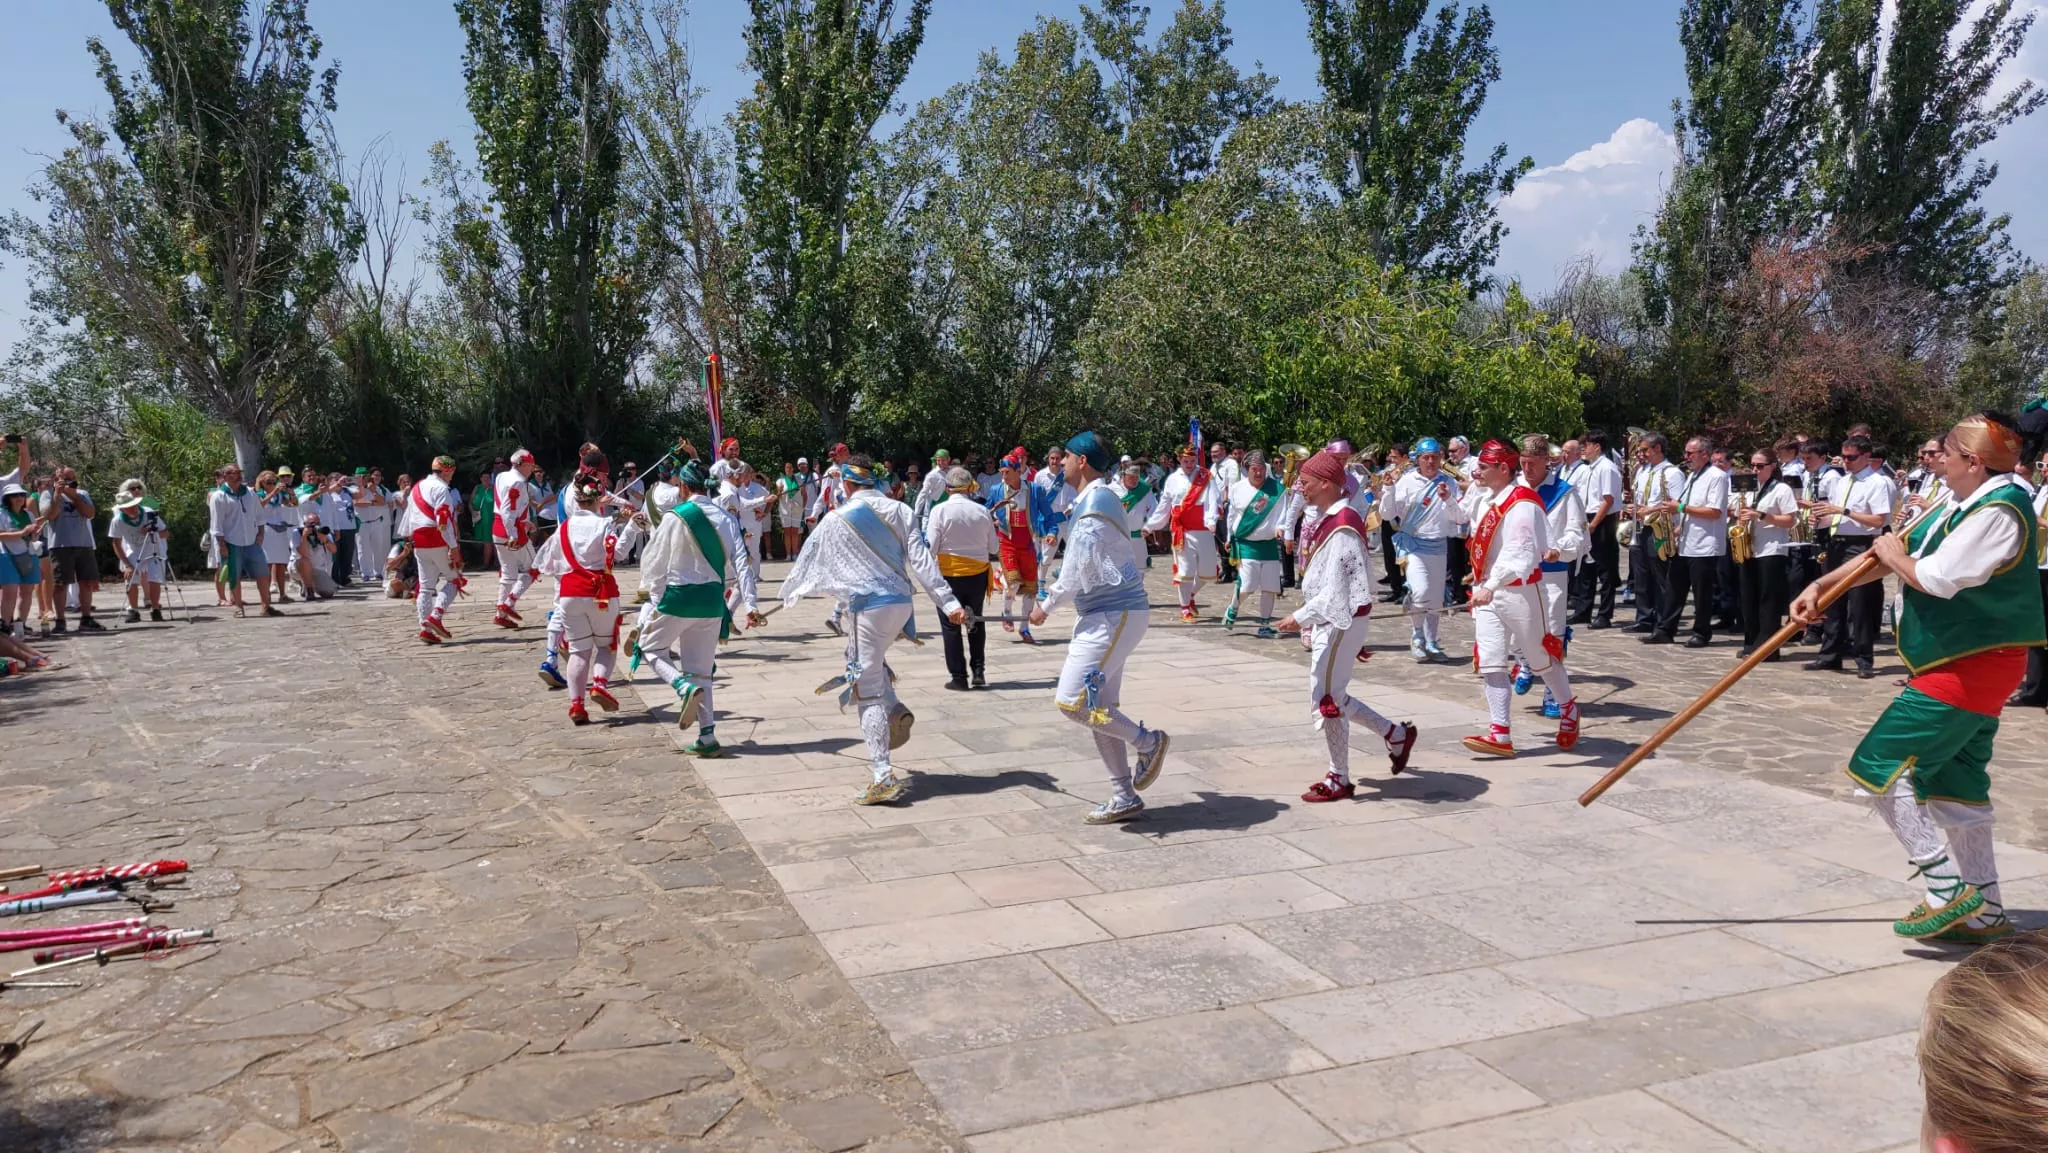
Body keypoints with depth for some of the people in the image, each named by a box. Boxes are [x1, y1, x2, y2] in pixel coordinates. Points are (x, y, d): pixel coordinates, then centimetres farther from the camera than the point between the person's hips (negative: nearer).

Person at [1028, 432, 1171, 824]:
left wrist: (1046, 607, -7)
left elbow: (1078, 571, -17)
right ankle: (1124, 798, 16)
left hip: (1114, 615, -10)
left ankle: (1147, 742, 2)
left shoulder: (1094, 504, -15)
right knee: (1099, 708, 11)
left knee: (1072, 701, -15)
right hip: (1106, 614, 10)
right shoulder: (1098, 500, 17)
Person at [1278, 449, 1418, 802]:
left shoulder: (1342, 526, -20)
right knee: (1333, 696, 16)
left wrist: (1300, 618, -18)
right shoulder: (1328, 519, 10)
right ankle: (1397, 735, 30)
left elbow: (1337, 588, -23)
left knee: (1326, 699, -2)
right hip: (1328, 620, 10)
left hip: (1341, 622, -10)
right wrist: (1308, 619, 15)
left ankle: (1339, 780, 10)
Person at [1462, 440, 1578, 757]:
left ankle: (1568, 711, 33)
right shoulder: (1490, 501, 10)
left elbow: (1520, 552, -29)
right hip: (1488, 591, 8)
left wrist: (1491, 586, -38)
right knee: (1489, 661, -1)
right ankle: (1500, 734, -1)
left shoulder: (1522, 503, -18)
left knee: (1541, 658, 9)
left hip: (1519, 591, -8)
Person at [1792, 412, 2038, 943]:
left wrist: (1895, 555, -5)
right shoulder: (1960, 507, 11)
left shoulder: (2001, 510, -19)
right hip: (1969, 665, 10)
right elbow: (1890, 551, 13)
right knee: (1954, 784, 16)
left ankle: (1948, 889, -3)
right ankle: (1985, 912, 26)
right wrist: (1820, 587, 5)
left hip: (1971, 666, -10)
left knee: (1878, 766, -10)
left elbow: (1937, 579, -25)